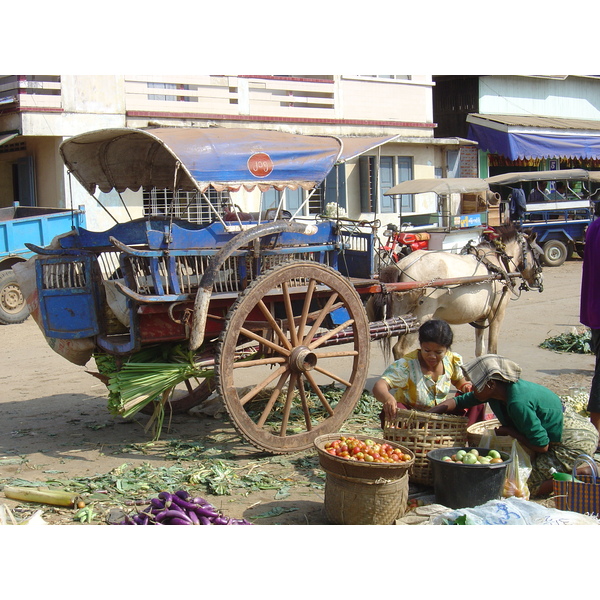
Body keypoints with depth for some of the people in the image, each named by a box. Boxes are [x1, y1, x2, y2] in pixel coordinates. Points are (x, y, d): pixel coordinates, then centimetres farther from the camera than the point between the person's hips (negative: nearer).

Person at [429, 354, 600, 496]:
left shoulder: (518, 402, -30)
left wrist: (510, 431, -13)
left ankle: (584, 471, -4)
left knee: (530, 486, -8)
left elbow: (541, 445, -25)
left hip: (575, 441, -9)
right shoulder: (497, 391, -3)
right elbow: (459, 401, 7)